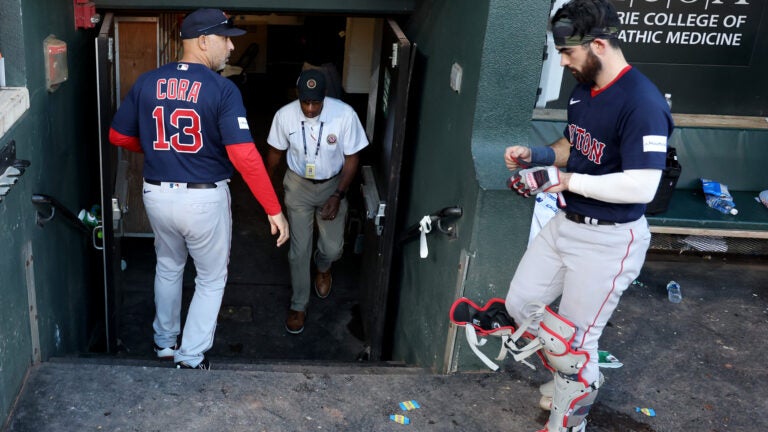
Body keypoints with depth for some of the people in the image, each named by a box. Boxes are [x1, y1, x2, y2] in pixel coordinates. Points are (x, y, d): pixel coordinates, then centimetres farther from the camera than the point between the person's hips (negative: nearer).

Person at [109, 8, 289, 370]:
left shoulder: (147, 82, -1)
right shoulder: (222, 89, -16)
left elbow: (118, 136, 7)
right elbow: (244, 155, -23)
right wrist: (274, 210, -19)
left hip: (157, 195, 5)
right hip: (205, 200, -5)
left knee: (168, 268, 28)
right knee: (211, 279, 16)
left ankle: (164, 340, 43)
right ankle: (191, 357, 20)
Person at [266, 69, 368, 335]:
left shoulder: (344, 114, -25)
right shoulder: (284, 115, -20)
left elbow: (351, 158, -13)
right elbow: (276, 151, -1)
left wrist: (338, 196, -19)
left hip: (333, 185, 0)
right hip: (298, 186, 0)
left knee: (333, 247, 5)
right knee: (299, 249, 2)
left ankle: (322, 267, 44)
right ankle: (298, 306, 22)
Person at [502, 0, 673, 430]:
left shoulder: (642, 103, -24)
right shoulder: (583, 89, 3)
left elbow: (641, 186, -29)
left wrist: (565, 181, -25)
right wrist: (536, 155, -1)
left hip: (610, 240, -9)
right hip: (566, 224, 9)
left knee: (575, 341, 3)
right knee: (521, 304, 18)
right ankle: (572, 375, 41)